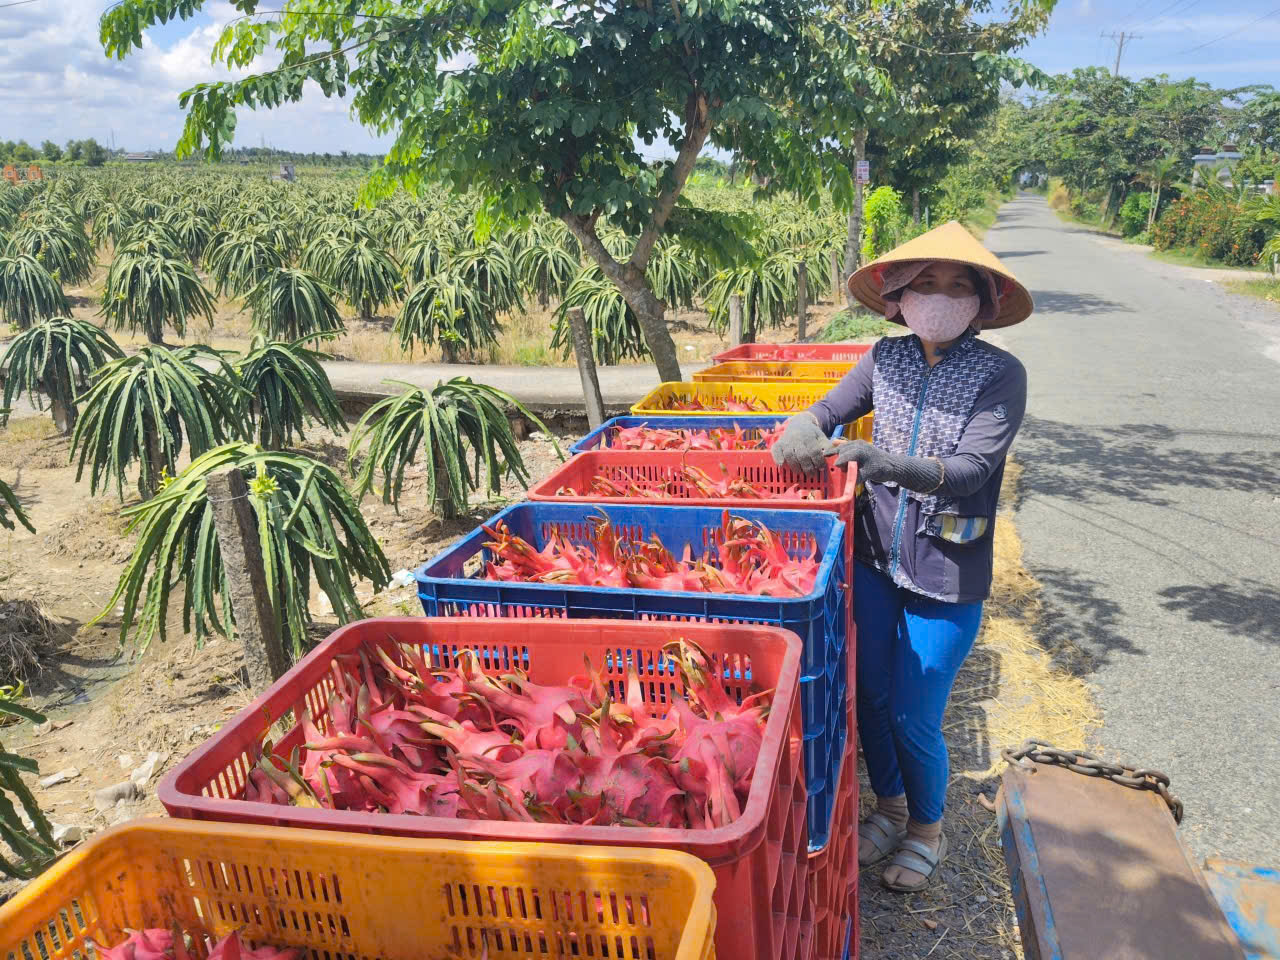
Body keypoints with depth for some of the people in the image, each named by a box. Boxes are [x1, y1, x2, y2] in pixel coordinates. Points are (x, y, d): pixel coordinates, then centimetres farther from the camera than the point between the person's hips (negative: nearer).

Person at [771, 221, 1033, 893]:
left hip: (946, 575, -4)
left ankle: (927, 830, 34)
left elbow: (970, 470, -22)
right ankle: (889, 808, 43)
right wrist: (804, 428, -20)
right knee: (872, 696, 16)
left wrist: (882, 461, -37)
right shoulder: (887, 358, 1)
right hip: (874, 555, 4)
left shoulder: (1000, 375, -12)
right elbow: (826, 412, 5)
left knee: (914, 720, 4)